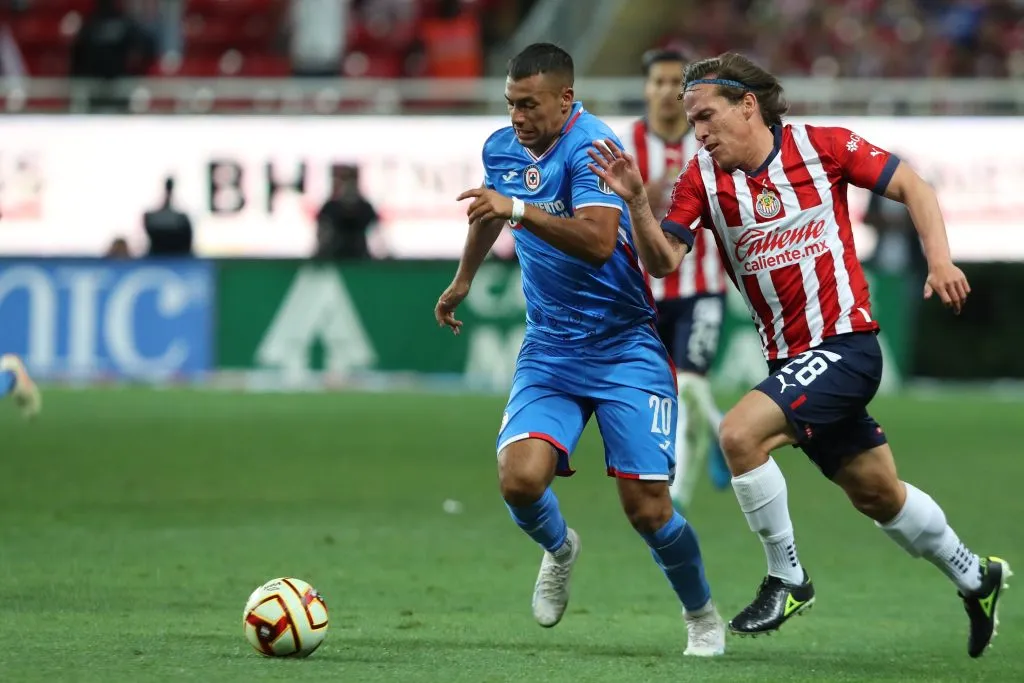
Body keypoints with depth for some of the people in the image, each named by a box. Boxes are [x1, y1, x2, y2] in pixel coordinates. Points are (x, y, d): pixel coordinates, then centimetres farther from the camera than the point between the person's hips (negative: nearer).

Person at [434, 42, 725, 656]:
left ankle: (703, 616, 19)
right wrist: (463, 281, 42)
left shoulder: (589, 146, -17)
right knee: (520, 479, -18)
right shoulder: (502, 149, 4)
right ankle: (559, 549, 17)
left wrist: (520, 211, -40)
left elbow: (599, 239, -34)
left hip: (625, 346, -5)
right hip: (549, 348, 5)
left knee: (647, 508, -8)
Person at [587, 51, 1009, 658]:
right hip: (789, 358, 6)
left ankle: (788, 579, -8)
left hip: (844, 343, -6)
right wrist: (635, 200, -25)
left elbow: (912, 186, -1)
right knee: (877, 494, 16)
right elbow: (663, 260, -9)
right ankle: (974, 575, 38)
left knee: (742, 432, -24)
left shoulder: (822, 147, -9)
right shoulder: (703, 177, 1)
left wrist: (940, 261, -13)